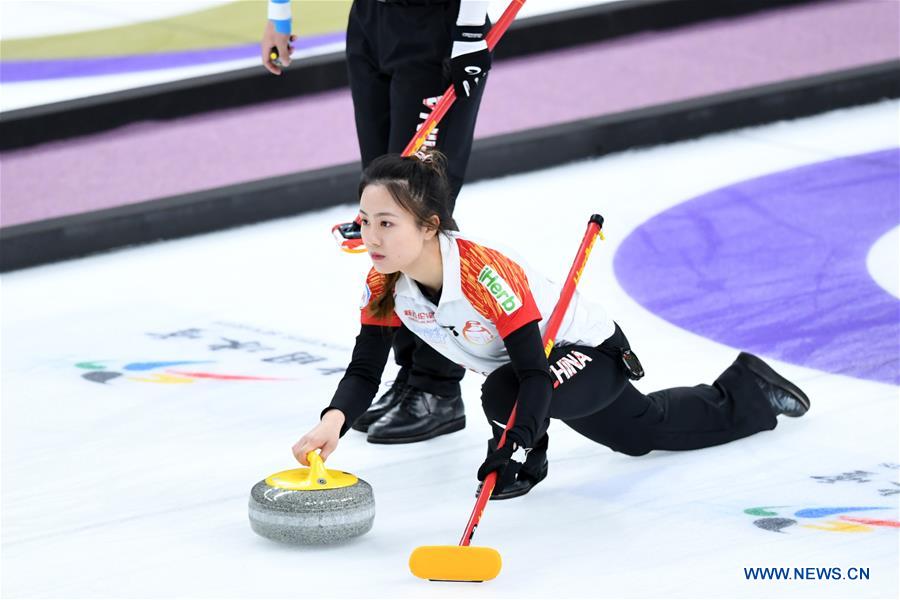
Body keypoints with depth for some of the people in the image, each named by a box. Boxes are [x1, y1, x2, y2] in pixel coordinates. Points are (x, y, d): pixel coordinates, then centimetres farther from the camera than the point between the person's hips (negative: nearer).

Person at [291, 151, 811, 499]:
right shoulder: (384, 287, -22)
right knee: (649, 432, 28)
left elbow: (534, 372, -42)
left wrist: (516, 446, -55)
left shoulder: (486, 273, -41)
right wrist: (334, 421, -41)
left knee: (504, 390, -37)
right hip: (529, 365, 7)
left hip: (593, 351, -7)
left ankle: (527, 464, -2)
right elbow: (364, 372, -20)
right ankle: (749, 389, 55)